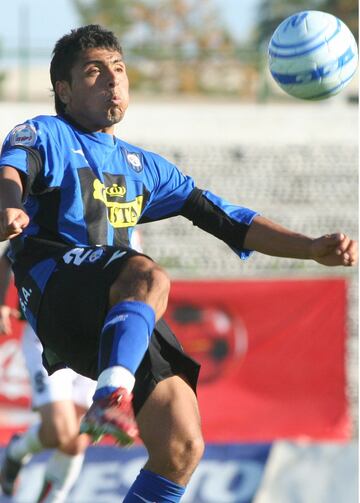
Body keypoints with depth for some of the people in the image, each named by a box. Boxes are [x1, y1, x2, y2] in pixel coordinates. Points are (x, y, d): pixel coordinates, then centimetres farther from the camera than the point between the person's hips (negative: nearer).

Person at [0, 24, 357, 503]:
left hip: (122, 317, 6)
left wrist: (310, 247, 16)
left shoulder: (144, 167, 32)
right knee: (150, 278, -37)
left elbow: (220, 217, 29)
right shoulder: (44, 136, 14)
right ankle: (111, 397, -58)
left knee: (182, 448, -9)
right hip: (56, 287, -6)